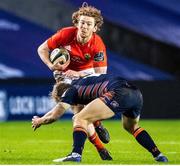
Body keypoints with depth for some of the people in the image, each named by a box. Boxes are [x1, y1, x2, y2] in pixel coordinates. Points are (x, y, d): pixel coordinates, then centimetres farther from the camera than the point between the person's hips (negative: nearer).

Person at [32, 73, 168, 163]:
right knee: (131, 126, 35)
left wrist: (39, 121, 31)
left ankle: (76, 154, -20)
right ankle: (158, 155, 27)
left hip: (118, 92, -9)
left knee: (80, 119, -3)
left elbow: (54, 116, 14)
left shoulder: (71, 90, 13)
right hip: (136, 93, 9)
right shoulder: (81, 82, 35)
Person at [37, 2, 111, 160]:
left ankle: (97, 124, 11)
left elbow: (100, 74, -27)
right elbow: (42, 49, -13)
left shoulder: (98, 45, -27)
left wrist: (78, 74, -38)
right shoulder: (65, 34, -26)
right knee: (79, 110, -13)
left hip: (86, 72, 1)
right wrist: (51, 65, -30)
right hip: (64, 74, -1)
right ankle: (100, 148, -2)